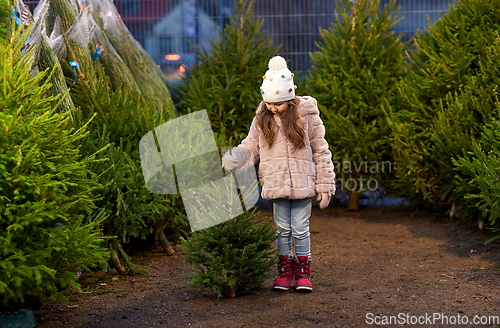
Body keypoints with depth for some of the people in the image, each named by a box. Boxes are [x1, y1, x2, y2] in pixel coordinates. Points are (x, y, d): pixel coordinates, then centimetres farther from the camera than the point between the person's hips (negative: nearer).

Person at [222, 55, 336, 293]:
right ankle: (284, 271, 20)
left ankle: (302, 272, 16)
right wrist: (236, 158, -14)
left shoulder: (306, 116, -4)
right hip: (277, 184, 2)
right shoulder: (262, 119, 3)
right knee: (282, 229, 9)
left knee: (300, 229, 3)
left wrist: (325, 185, -2)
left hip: (303, 183, -2)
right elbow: (251, 147, 9)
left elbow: (321, 152, 0)